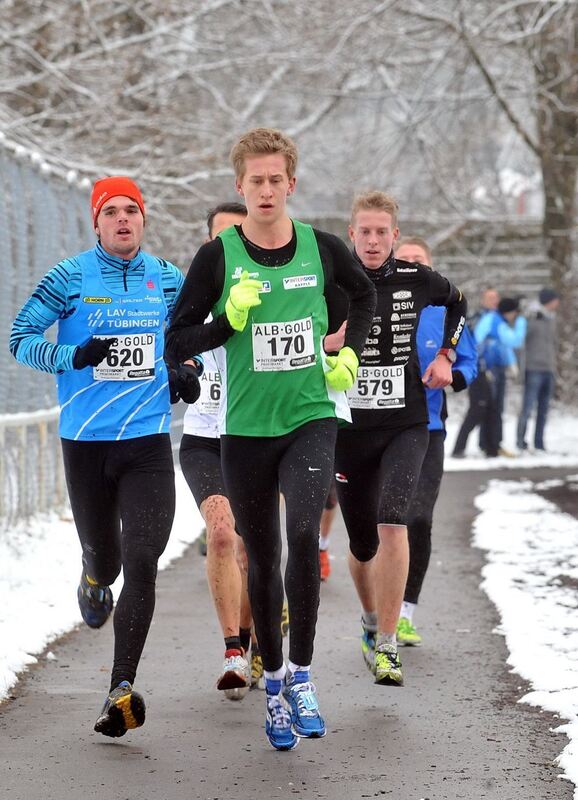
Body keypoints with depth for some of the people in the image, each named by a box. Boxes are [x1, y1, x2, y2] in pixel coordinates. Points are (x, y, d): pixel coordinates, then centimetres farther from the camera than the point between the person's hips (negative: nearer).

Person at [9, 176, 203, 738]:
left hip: (148, 441, 1)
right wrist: (75, 356, -19)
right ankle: (94, 581, 50)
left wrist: (188, 370, 3)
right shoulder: (70, 277, -2)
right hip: (85, 441, -1)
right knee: (104, 556, 10)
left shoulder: (168, 279, 6)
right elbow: (20, 338, -2)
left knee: (141, 562, -12)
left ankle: (122, 689, -10)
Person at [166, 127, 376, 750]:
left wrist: (349, 351, 9)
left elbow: (364, 295, 22)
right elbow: (177, 340, -4)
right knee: (263, 559, 9)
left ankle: (301, 674, -10)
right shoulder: (217, 256, -5)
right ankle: (273, 680, 27)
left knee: (303, 533, -22)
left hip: (311, 417, 0)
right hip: (246, 426, 0)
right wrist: (230, 321, -19)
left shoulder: (322, 249, 0)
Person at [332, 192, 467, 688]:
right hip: (348, 428, 0)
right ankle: (372, 619, 40)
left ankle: (386, 645, -15)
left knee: (392, 522, -20)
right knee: (362, 544, 9)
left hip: (406, 425, 0)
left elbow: (457, 302, 23)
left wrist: (446, 354, 13)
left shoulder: (416, 279, 0)